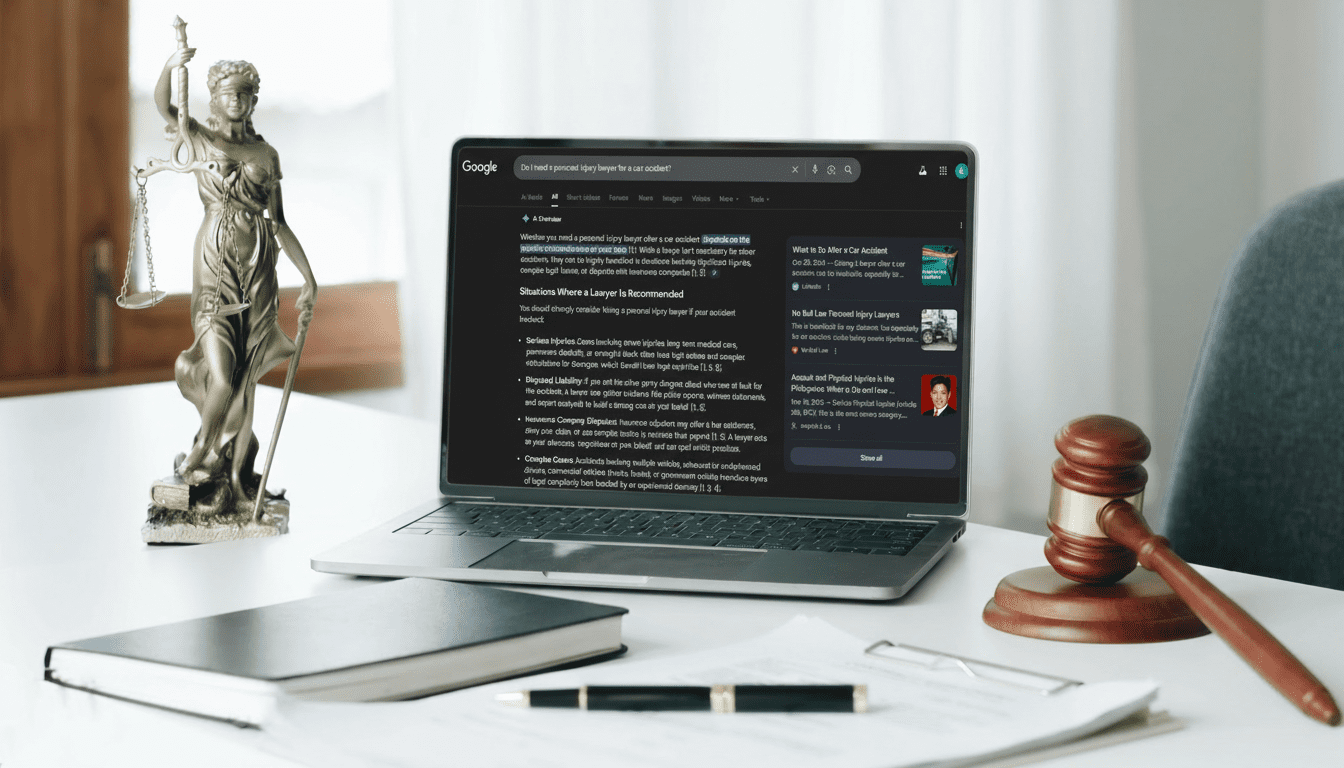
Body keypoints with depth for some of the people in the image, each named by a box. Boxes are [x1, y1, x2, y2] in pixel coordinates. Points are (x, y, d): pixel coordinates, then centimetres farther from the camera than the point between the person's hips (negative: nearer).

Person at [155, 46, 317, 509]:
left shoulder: (264, 154, 9)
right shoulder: (199, 139, 4)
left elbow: (278, 223, 10)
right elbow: (163, 105, -14)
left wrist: (308, 277, 5)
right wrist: (170, 66, -34)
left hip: (258, 271, 3)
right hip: (215, 268, -3)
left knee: (245, 379, 6)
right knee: (222, 380, -12)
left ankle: (236, 477, 17)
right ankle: (203, 451, 15)